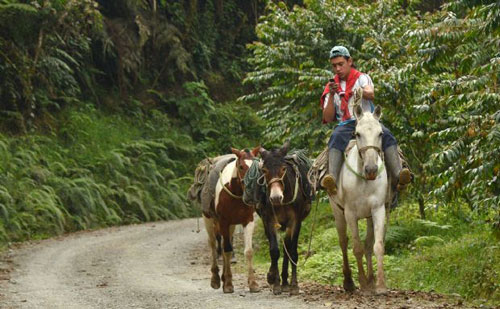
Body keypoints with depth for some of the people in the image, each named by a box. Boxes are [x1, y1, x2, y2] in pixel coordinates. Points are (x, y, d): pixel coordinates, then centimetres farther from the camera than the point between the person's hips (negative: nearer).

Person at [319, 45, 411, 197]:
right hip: (345, 124, 0)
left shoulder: (362, 78, 13)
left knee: (386, 135, -30)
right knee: (336, 138, -34)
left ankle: (397, 177, -47)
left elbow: (371, 94, -12)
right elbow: (328, 118, 8)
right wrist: (331, 95, -6)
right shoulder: (332, 86, 17)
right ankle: (331, 179, -56)